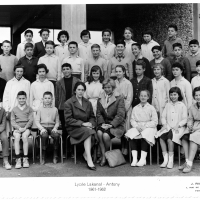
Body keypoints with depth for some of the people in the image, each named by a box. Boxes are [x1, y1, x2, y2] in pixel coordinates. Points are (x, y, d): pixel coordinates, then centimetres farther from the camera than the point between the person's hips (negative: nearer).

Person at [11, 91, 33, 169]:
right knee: (17, 137, -32)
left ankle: (25, 159, -32)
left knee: (24, 136, -33)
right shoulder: (14, 110, 16)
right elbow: (12, 122, 7)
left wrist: (24, 128, -12)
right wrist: (19, 128, -11)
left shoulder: (29, 109, 14)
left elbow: (31, 120, 4)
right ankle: (18, 159, -35)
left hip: (26, 128, -1)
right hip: (17, 128, 1)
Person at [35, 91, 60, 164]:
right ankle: (43, 156, -21)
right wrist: (42, 128, -11)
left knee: (56, 135, -32)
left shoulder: (55, 109, 13)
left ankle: (55, 156, -18)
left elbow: (57, 121, 13)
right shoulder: (40, 109, 10)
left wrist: (55, 128, -7)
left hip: (52, 127, 1)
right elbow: (37, 121, 6)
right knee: (44, 136, -35)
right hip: (43, 127, -1)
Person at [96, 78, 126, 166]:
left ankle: (106, 155, -5)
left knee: (106, 135, -29)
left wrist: (111, 124, -18)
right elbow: (98, 113, 8)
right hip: (104, 124, 4)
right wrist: (102, 123, -10)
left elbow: (120, 115, -10)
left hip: (116, 125, -3)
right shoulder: (100, 99, 14)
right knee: (99, 133, -29)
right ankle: (103, 156, -21)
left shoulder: (119, 98, -2)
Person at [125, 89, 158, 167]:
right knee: (132, 136, -29)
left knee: (144, 137, -35)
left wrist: (145, 126, -14)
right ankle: (134, 159, -29)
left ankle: (143, 159, -30)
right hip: (137, 128, 3)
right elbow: (132, 120, 10)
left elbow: (155, 121, 0)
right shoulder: (135, 108, 17)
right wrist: (137, 126, -11)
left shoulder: (151, 108, 8)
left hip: (149, 128, -3)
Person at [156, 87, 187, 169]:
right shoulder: (167, 105, 17)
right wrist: (164, 124, -5)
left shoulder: (182, 105, 5)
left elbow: (184, 119, 1)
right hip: (168, 127, 4)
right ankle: (165, 159, -22)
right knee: (161, 137, -26)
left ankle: (171, 160, -24)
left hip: (178, 128, -3)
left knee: (169, 137, -32)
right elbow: (163, 116, 14)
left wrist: (178, 126, -14)